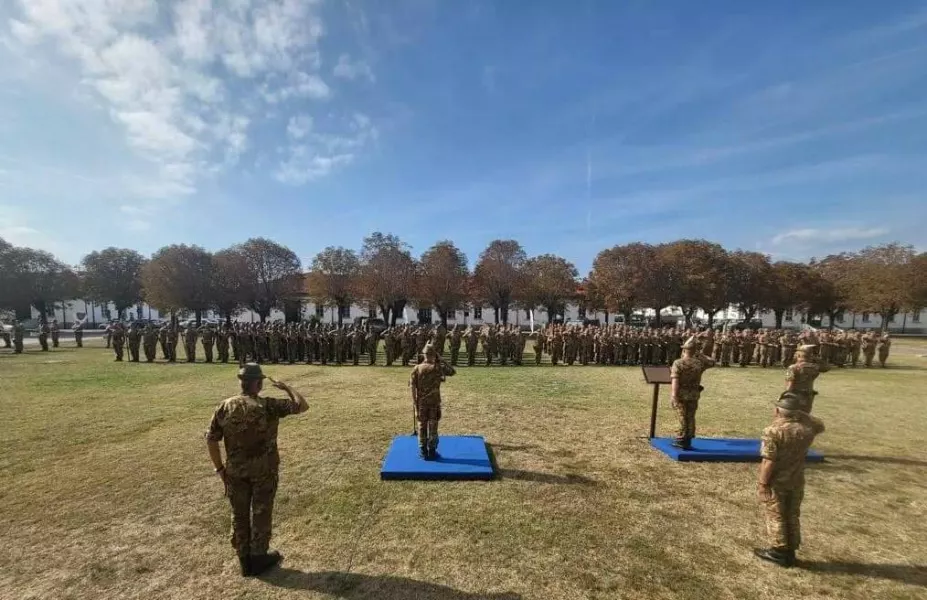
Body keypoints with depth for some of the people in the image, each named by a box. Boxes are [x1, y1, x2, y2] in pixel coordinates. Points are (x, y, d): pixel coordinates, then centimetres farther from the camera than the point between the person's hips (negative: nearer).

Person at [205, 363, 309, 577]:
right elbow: (302, 406, -13)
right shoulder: (268, 405, -18)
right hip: (264, 469, -4)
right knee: (261, 513, 13)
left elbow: (211, 440, -2)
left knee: (239, 515, 18)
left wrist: (220, 469, 8)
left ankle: (245, 561, 31)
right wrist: (286, 387, -1)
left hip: (235, 471, 4)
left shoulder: (224, 407, -6)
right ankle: (258, 559, 27)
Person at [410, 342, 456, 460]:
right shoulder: (438, 367, -10)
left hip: (421, 403, 1)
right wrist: (440, 360, 3)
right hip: (434, 402, -1)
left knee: (422, 427, 12)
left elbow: (413, 387, -7)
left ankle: (423, 452, 18)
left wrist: (415, 403, 1)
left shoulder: (417, 368, -7)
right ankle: (432, 451, 16)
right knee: (433, 427, 9)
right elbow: (452, 371, 6)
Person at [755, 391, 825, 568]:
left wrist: (762, 483, -15)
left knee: (775, 516, 9)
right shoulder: (807, 427, -7)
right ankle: (790, 552, 27)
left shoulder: (774, 431, -24)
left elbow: (769, 461, -24)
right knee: (793, 515, 17)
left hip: (776, 482, -6)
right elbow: (820, 426, 20)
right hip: (797, 481, 6)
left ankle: (779, 551, 16)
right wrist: (802, 414, 14)